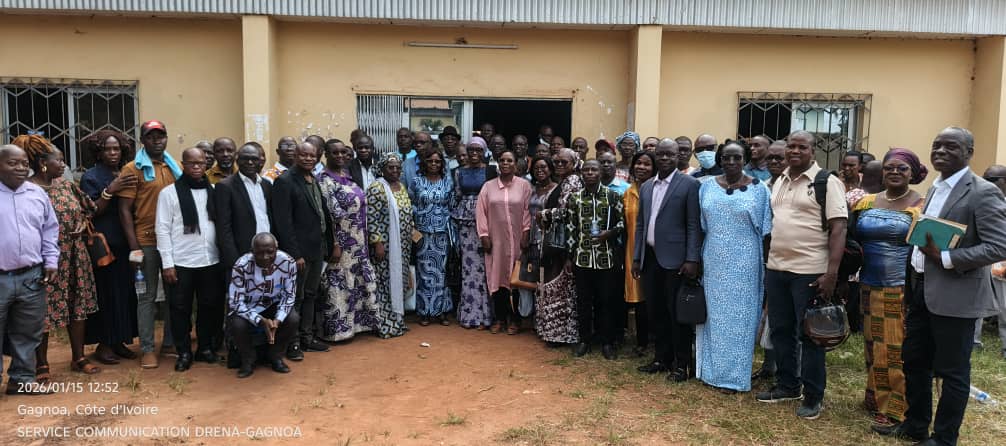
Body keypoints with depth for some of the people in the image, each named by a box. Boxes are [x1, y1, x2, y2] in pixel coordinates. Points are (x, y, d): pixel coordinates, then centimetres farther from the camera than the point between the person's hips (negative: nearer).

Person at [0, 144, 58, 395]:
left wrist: (51, 262, 6)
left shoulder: (37, 193, 9)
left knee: (28, 333, 12)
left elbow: (50, 230, 14)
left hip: (32, 277, 4)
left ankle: (22, 379, 24)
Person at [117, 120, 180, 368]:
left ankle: (170, 342, 24)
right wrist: (134, 247, -12)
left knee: (173, 292, 12)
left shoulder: (176, 168, 10)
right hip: (147, 242, -4)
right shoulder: (133, 169, -4)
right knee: (147, 296, 3)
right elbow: (125, 210, -7)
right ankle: (147, 349, 11)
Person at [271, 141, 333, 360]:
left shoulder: (315, 180, 11)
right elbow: (283, 222, -17)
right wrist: (295, 254, -20)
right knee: (295, 298, 2)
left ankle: (307, 337, 27)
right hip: (299, 251, -8)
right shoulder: (285, 181, -13)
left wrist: (326, 245, 10)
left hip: (317, 249, 8)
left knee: (310, 295, 16)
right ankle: (292, 343, 13)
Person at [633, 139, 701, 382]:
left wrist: (692, 259, -14)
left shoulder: (689, 184, -4)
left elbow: (694, 225, -8)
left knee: (677, 313, 1)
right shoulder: (646, 187, 13)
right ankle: (661, 358, 24)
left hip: (675, 259, -6)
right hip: (650, 257, 6)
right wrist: (636, 257, 12)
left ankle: (681, 364, 12)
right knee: (655, 312, 12)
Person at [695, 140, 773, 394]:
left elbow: (765, 232, -2)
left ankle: (733, 375, 16)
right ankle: (713, 369, 23)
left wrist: (764, 264, -4)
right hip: (713, 261, 3)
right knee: (714, 314, 10)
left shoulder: (758, 189, -3)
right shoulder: (707, 187, 4)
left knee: (738, 315, 5)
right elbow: (701, 228, 7)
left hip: (743, 263, -3)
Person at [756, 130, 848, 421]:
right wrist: (769, 259, 14)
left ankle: (813, 396, 15)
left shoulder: (827, 182, -8)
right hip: (776, 268, 7)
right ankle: (787, 385, 29)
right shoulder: (779, 182, 13)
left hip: (810, 271, -6)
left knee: (809, 335, 2)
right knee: (780, 330, 14)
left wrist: (831, 273, -19)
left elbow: (838, 228, -13)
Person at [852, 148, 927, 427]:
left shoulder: (921, 206, -5)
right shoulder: (866, 203, 8)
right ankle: (875, 399, 26)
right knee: (874, 347, 12)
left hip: (904, 291, -4)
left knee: (898, 350, 0)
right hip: (870, 288, 5)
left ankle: (895, 409, 10)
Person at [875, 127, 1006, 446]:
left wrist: (945, 257, -23)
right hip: (921, 291, 8)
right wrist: (912, 284, 13)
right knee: (913, 361, 17)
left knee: (952, 371, 6)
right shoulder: (935, 188, 13)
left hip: (954, 296, -8)